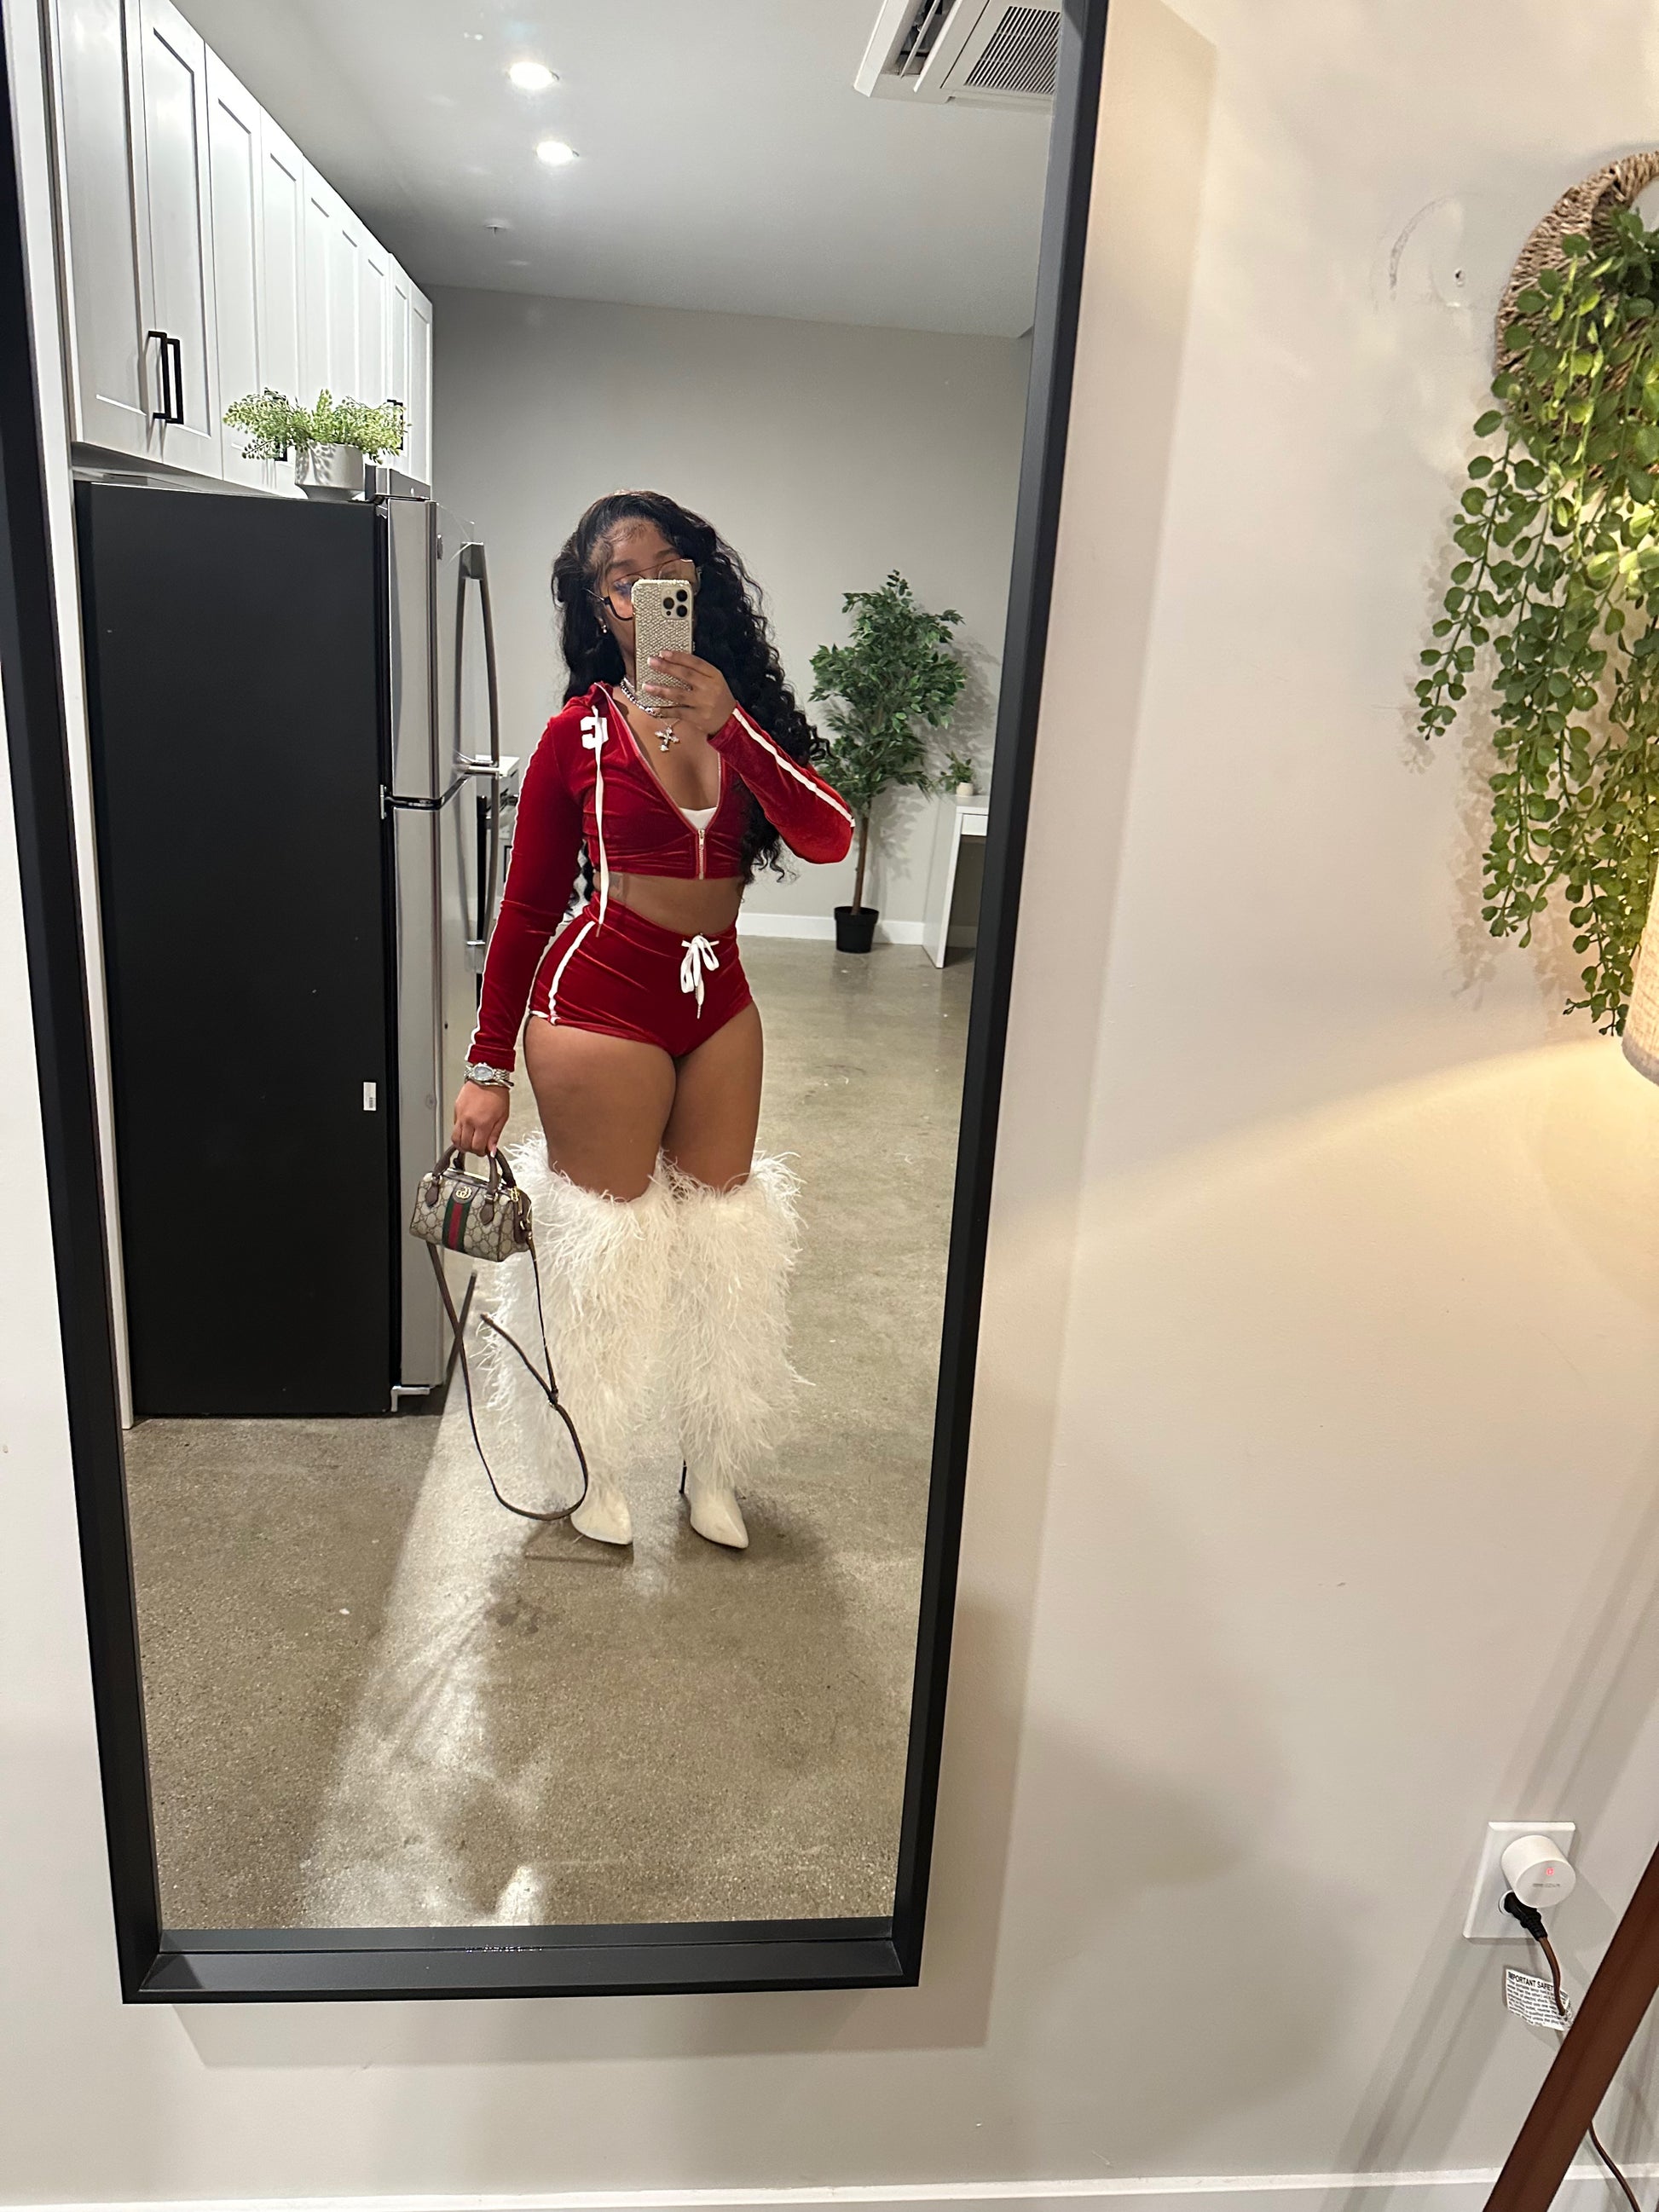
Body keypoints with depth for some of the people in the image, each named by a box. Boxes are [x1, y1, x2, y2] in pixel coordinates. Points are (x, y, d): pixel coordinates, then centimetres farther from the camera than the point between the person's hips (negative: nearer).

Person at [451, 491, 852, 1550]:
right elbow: (527, 906, -3)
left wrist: (728, 725, -26)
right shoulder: (581, 732, -7)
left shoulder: (746, 711, 4)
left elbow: (829, 837, -14)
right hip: (599, 1001, -4)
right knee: (608, 1237, 6)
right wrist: (489, 1069, -4)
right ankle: (598, 1470, 31)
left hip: (719, 1003, 5)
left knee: (724, 1227, 13)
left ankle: (711, 1464, 34)